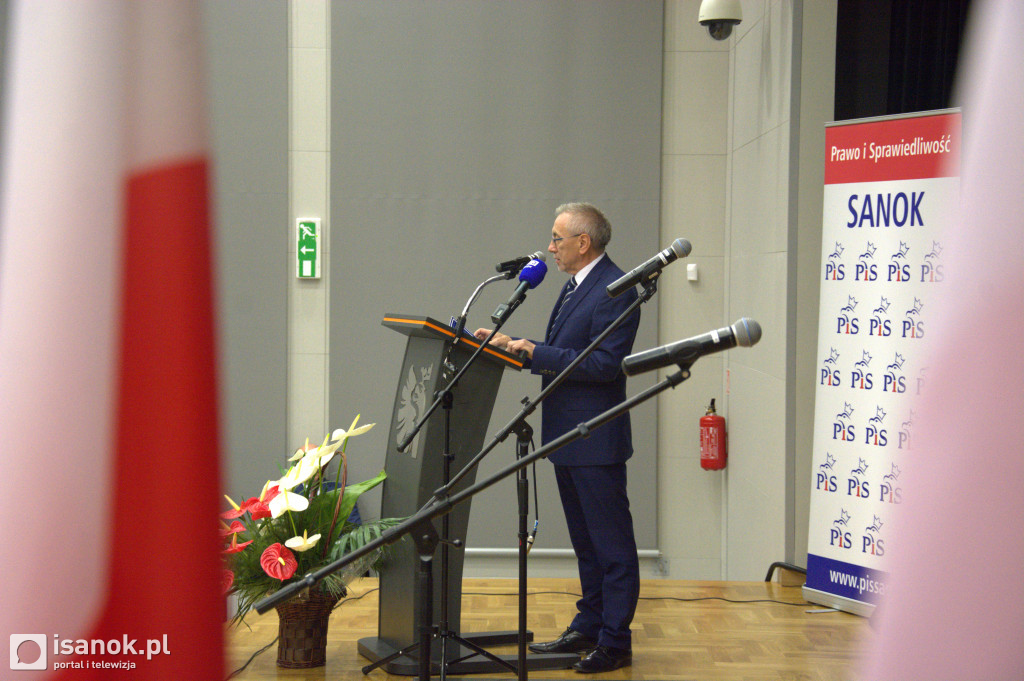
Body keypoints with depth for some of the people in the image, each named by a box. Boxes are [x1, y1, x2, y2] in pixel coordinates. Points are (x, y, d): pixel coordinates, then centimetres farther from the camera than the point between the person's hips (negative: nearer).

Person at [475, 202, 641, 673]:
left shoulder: (615, 291, -16)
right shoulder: (575, 286, 15)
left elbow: (604, 363, -23)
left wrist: (535, 352, -22)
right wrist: (511, 346, 8)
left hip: (596, 442, -10)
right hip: (568, 439, 10)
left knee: (612, 546, -1)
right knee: (586, 543, 18)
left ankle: (615, 642, 6)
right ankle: (588, 628, 28)